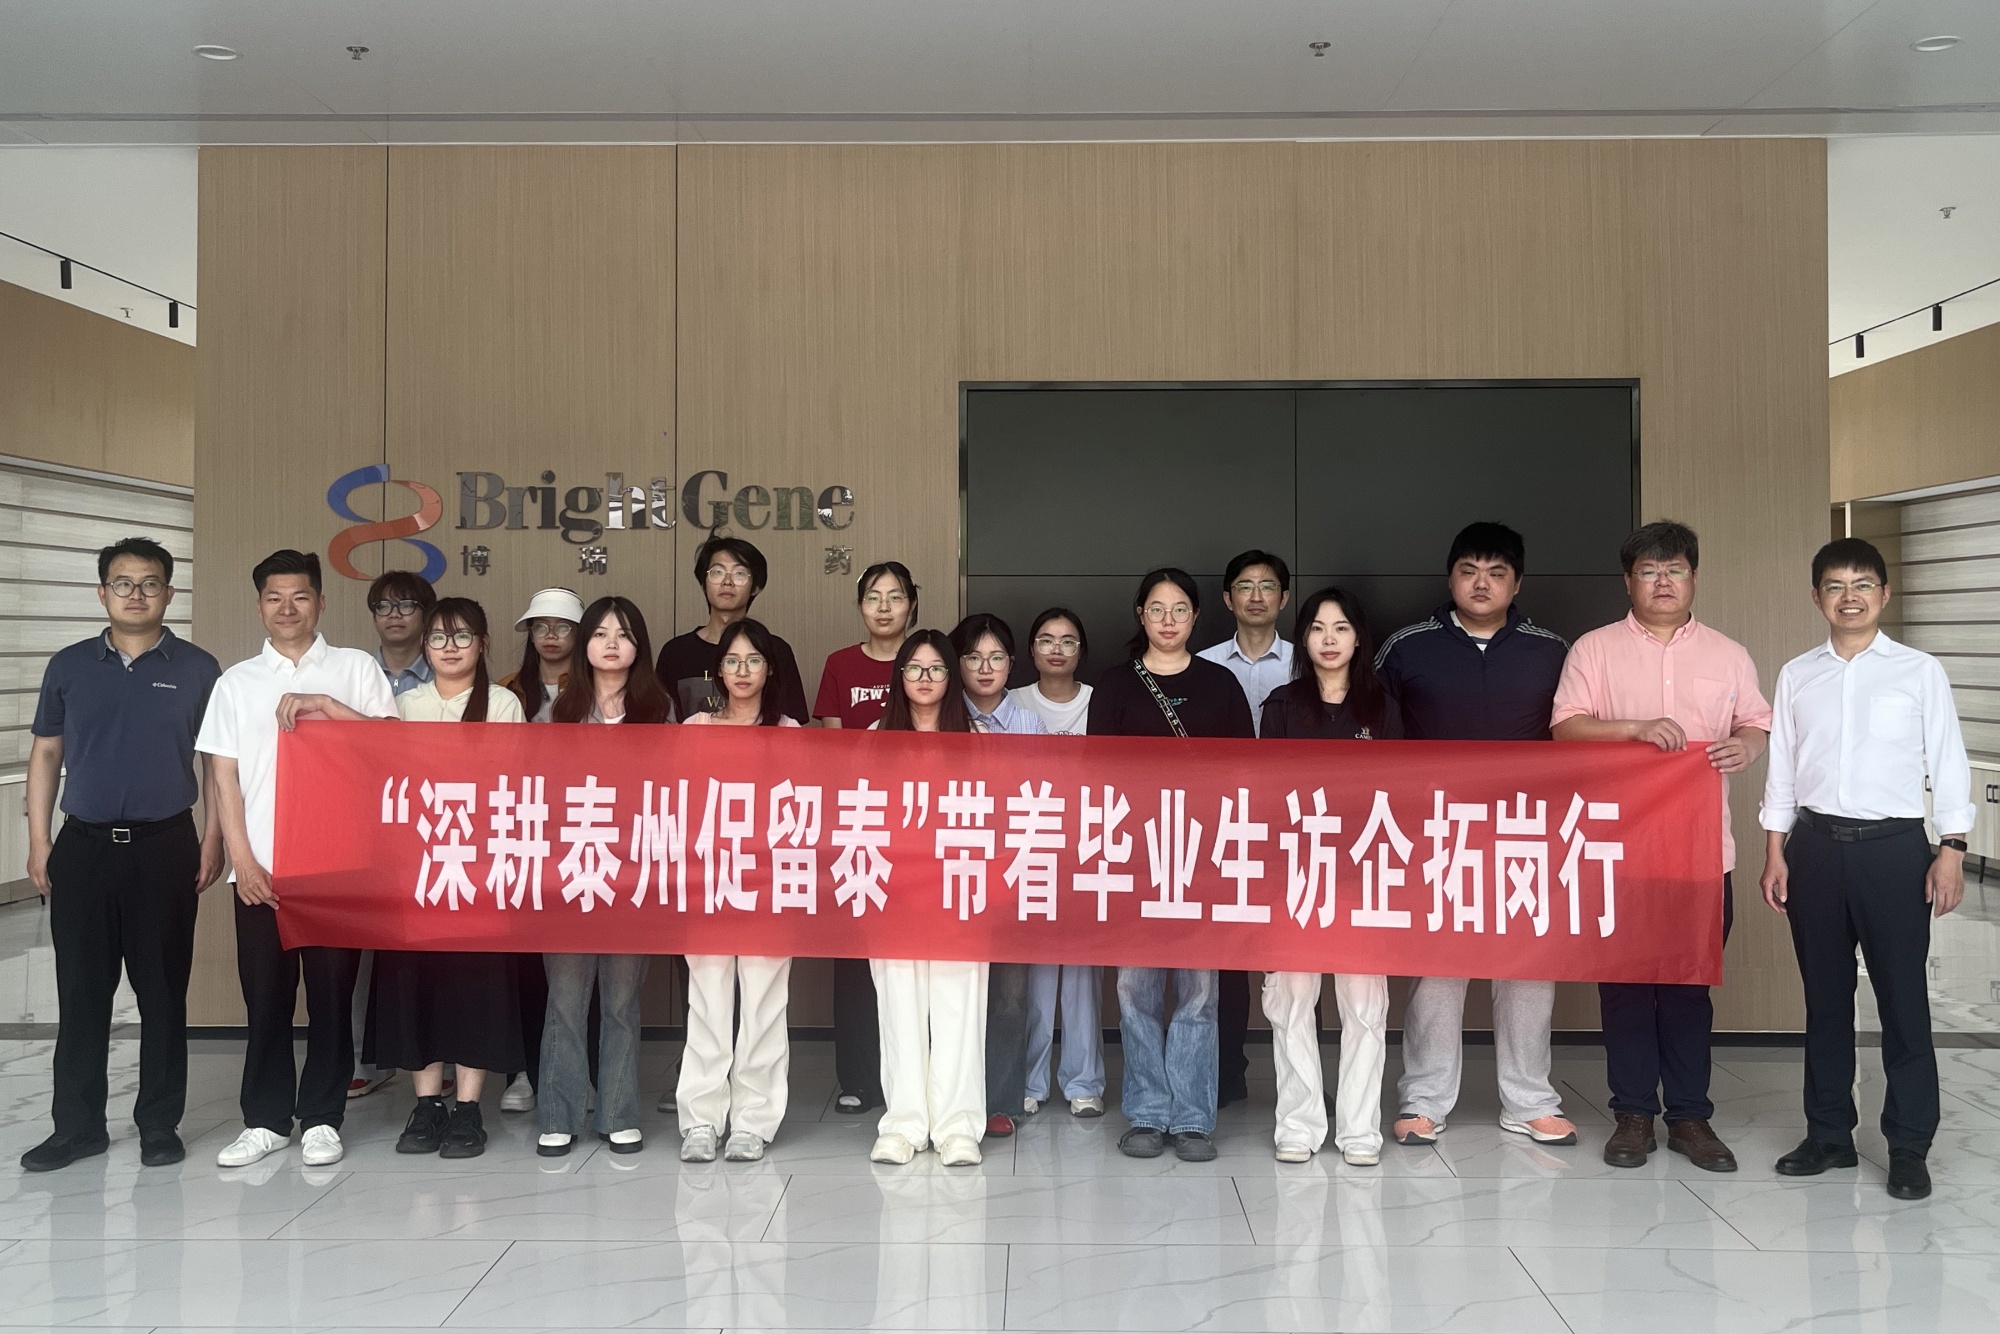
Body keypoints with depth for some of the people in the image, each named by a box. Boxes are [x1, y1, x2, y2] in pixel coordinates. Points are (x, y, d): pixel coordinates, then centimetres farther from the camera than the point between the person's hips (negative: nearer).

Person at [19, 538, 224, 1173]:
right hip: (84, 847, 2)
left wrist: (212, 840, -3)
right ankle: (77, 1126, 18)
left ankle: (159, 1125, 15)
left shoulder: (197, 668, 2)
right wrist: (38, 842, 3)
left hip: (167, 846, -2)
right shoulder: (68, 667, 7)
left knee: (163, 992, 4)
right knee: (81, 992, 6)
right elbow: (46, 754, 10)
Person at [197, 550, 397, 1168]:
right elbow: (225, 776, 7)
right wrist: (242, 858, -2)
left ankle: (322, 1117, 16)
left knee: (331, 993, 4)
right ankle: (265, 1119, 20)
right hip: (260, 867, 2)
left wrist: (326, 705, -15)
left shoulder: (357, 668, 5)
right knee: (264, 996, 7)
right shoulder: (237, 681, 11)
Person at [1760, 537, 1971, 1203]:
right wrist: (1775, 854, 5)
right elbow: (1782, 770, 9)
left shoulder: (1920, 672, 1)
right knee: (1825, 996, 11)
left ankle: (1908, 1146, 14)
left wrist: (1951, 851, -6)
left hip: (1894, 847, -2)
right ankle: (1829, 1134, 23)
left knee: (1903, 998, 1)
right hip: (1816, 846, 3)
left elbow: (1948, 765, 0)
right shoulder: (1796, 676, 7)